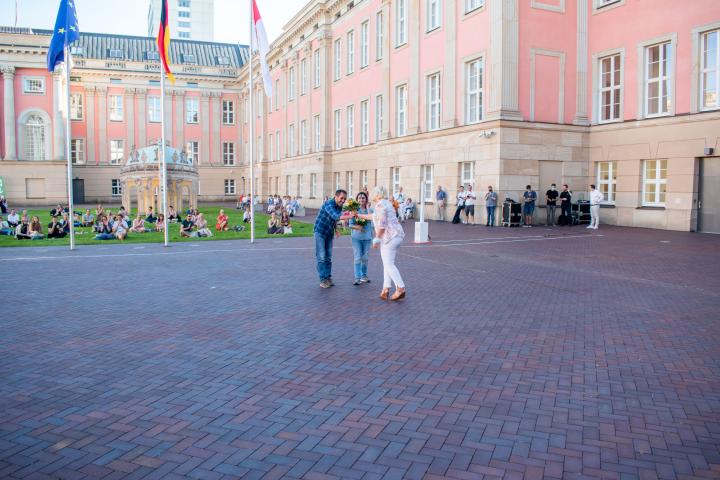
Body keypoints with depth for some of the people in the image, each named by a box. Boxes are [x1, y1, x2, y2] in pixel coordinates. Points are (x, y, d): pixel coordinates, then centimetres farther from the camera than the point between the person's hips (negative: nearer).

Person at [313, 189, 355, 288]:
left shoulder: (339, 207, 2)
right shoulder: (329, 204, -24)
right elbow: (335, 216, -40)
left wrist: (336, 229, 2)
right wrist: (350, 216, -49)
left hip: (329, 233, 7)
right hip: (320, 232, -7)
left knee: (328, 257, 7)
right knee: (321, 257, -7)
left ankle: (328, 278, 11)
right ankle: (323, 280, -5)